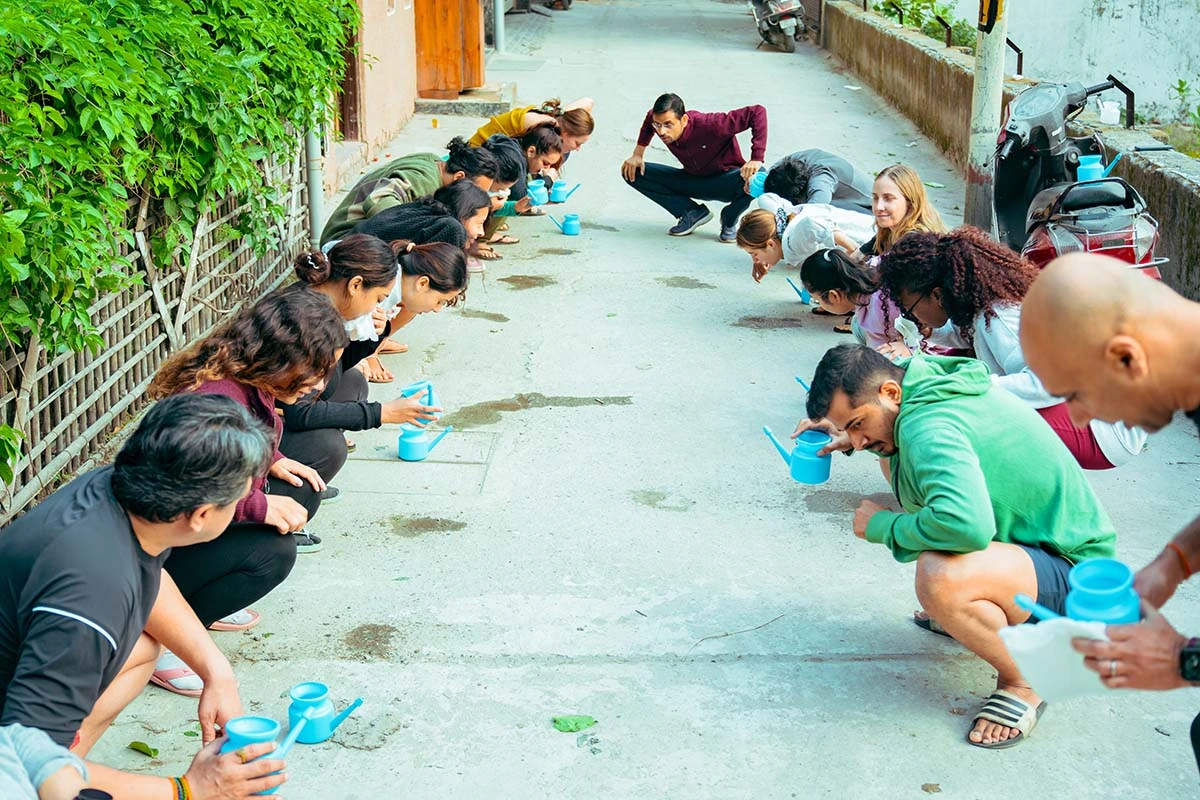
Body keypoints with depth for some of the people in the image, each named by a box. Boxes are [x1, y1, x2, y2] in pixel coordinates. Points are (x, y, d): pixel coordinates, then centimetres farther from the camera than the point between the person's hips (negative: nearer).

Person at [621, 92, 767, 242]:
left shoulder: (710, 125, -34)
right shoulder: (660, 120, -17)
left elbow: (758, 112, -35)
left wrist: (756, 159, -42)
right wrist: (638, 154, 0)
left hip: (725, 182, -5)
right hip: (692, 179, 5)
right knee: (632, 173, -11)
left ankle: (729, 220, -6)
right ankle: (692, 213, -1)